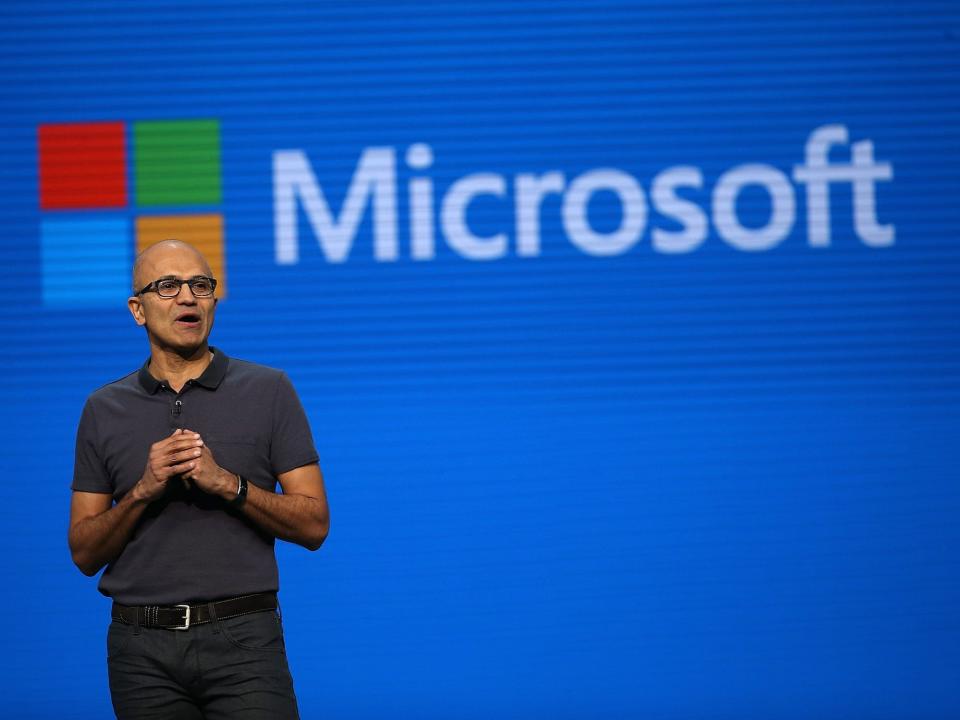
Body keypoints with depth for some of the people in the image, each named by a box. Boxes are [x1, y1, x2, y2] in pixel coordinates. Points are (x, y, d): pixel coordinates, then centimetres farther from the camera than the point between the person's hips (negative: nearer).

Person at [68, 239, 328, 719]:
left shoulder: (268, 391, 3)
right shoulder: (104, 410, 9)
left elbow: (313, 525, -1)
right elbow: (84, 553, 6)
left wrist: (227, 484, -15)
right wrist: (143, 491, -11)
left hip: (243, 641, -2)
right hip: (142, 646, 2)